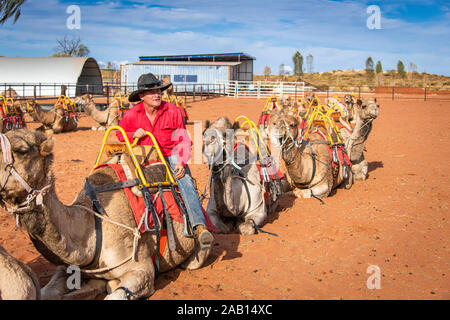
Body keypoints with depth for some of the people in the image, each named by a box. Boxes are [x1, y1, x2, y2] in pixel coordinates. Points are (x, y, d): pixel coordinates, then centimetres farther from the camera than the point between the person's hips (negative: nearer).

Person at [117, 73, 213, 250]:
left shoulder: (172, 111, -2)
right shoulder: (132, 114, 2)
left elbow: (183, 140, 1)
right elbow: (119, 135, 16)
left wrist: (181, 162, -13)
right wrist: (133, 134, -8)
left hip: (171, 157, -2)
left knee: (186, 181, -26)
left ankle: (199, 226, -35)